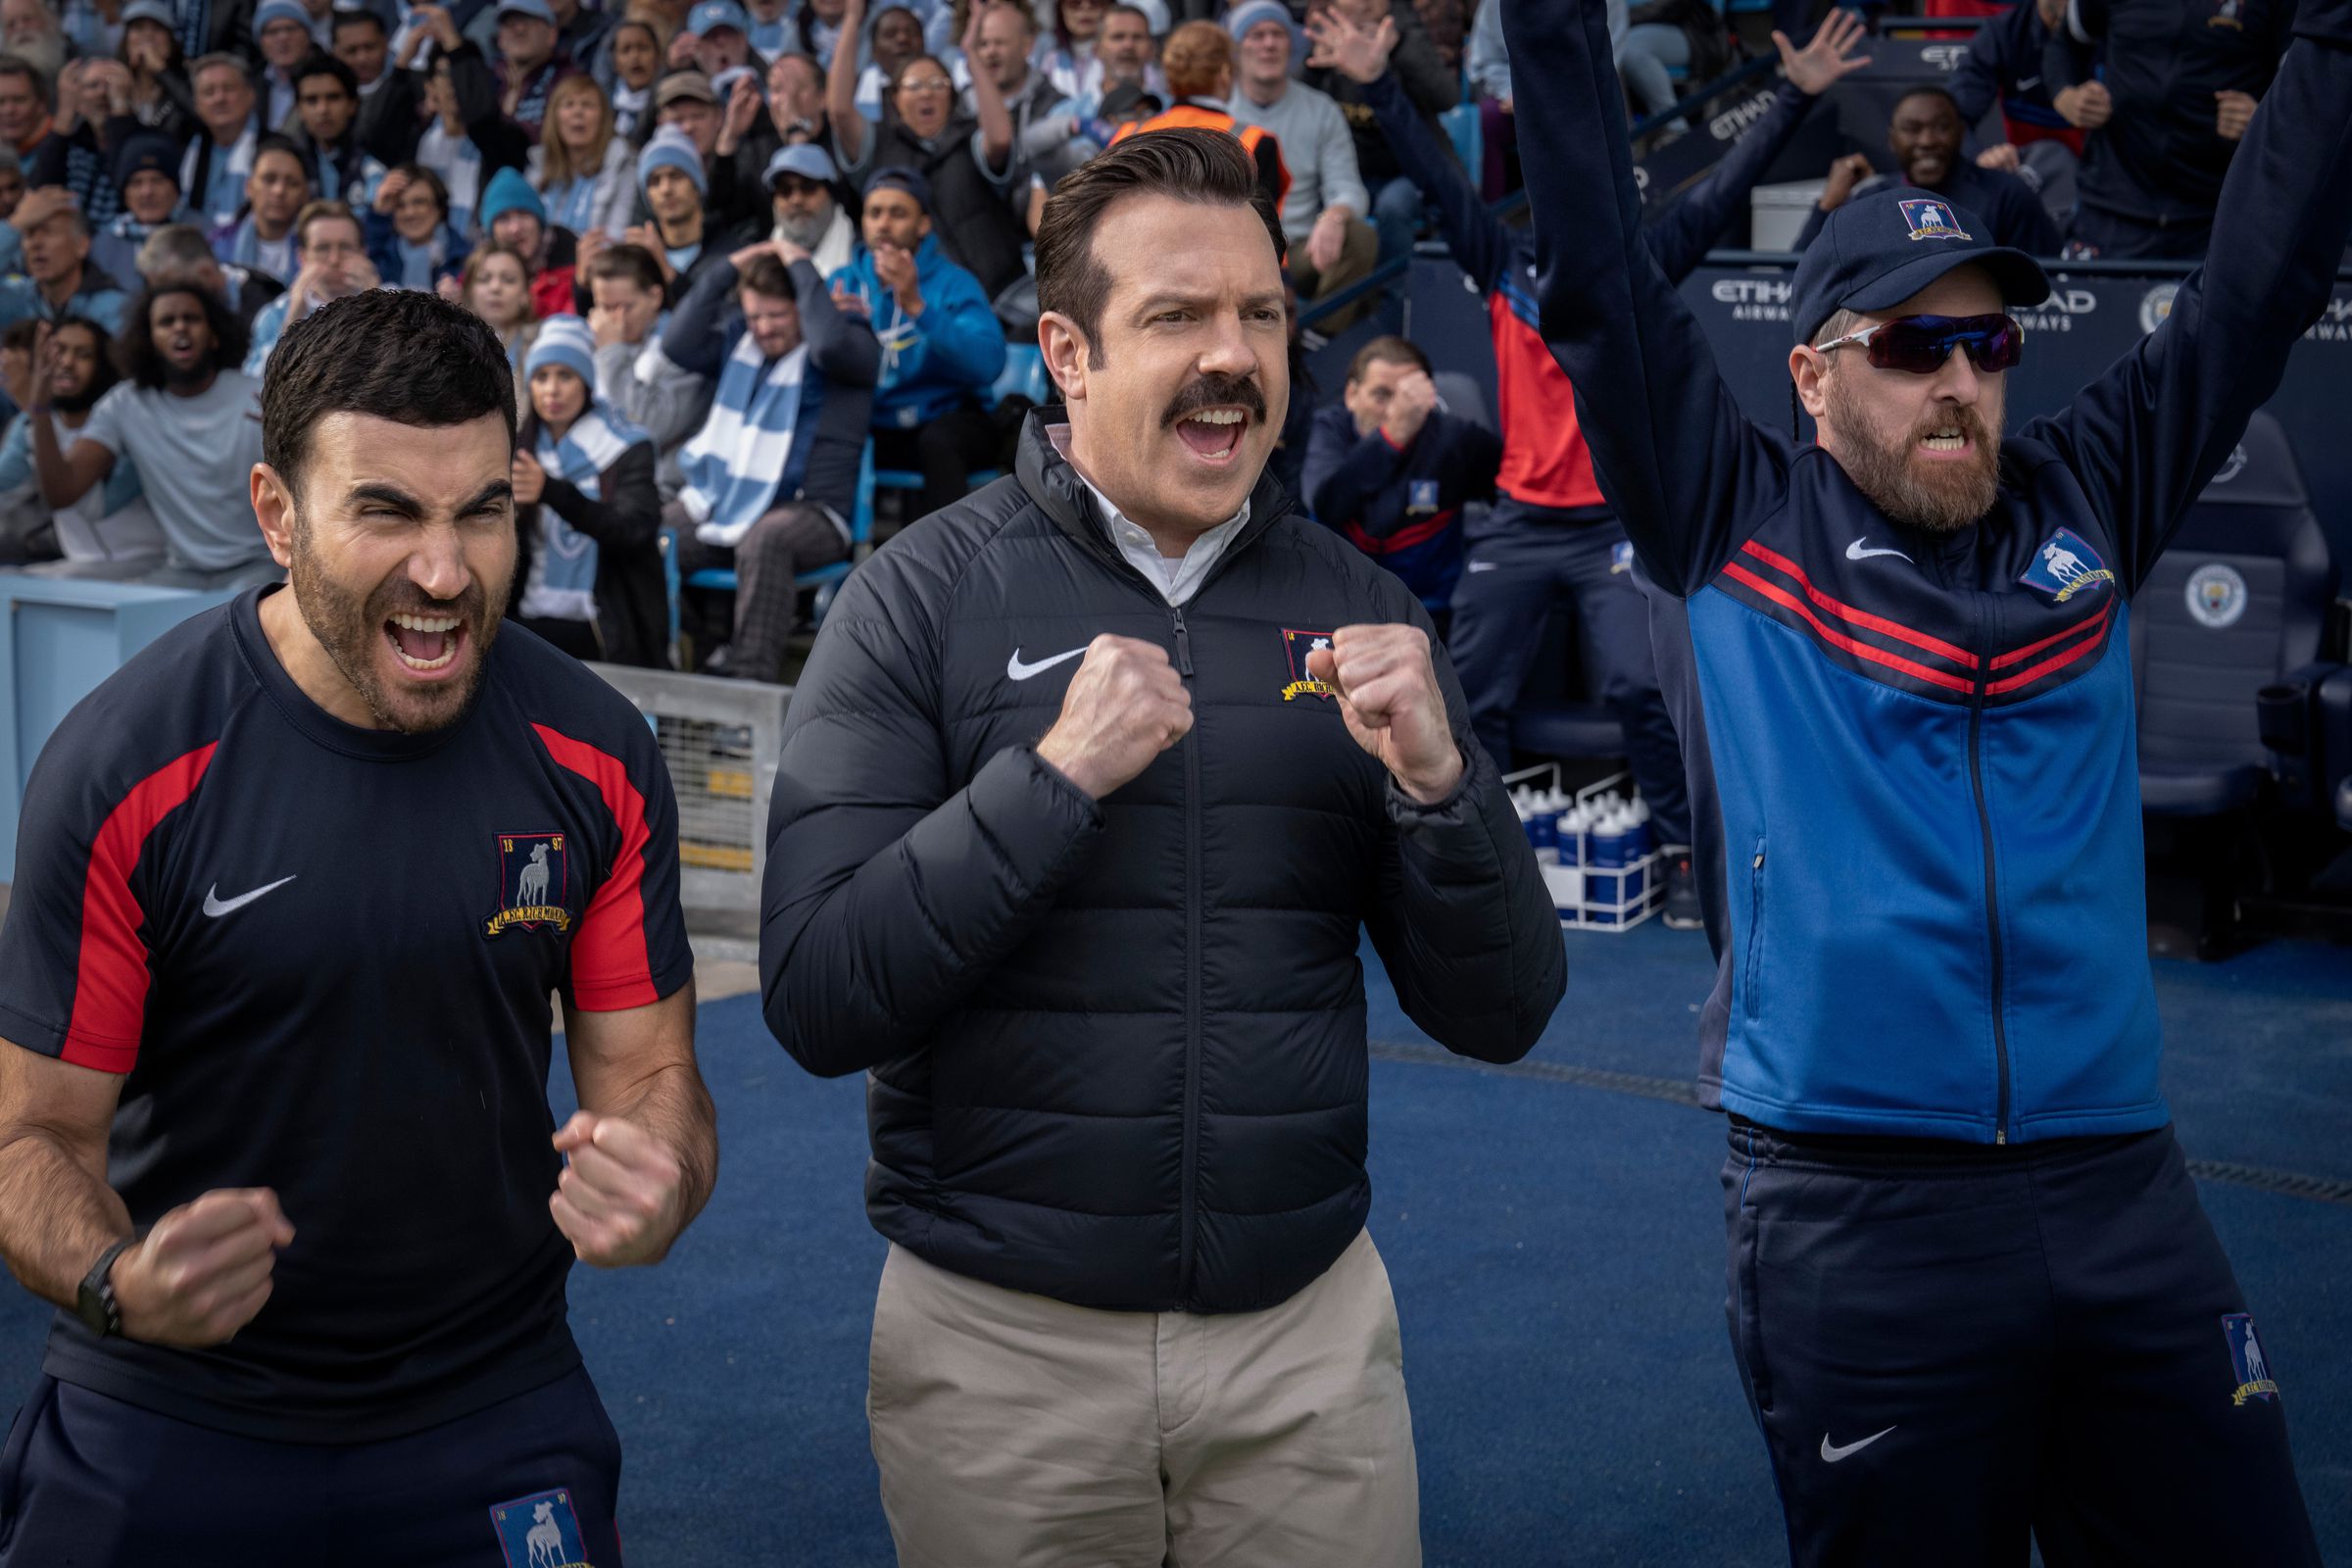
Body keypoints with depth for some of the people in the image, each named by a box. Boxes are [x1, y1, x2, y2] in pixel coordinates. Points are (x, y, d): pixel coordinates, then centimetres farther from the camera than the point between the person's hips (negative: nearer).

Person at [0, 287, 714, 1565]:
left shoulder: (596, 758, -9)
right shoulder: (124, 769, -18)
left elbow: (645, 1065, -2)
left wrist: (656, 1188, -24)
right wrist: (119, 1282, -33)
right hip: (171, 1422, -2)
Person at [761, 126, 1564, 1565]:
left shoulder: (1353, 605, 2)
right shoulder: (925, 598, -7)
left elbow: (1499, 1016, 1)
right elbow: (818, 1003, -13)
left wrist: (1437, 780, -16)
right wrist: (1056, 776, -22)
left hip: (1312, 1331, 2)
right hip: (1003, 1336, -2)